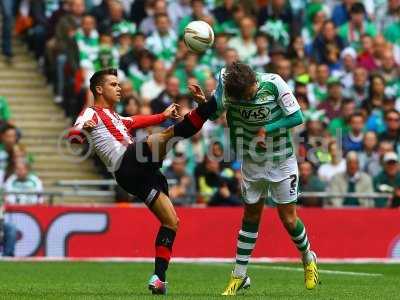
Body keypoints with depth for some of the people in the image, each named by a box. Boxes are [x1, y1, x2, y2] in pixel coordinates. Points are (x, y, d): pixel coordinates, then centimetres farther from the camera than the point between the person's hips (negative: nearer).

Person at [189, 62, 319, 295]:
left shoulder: (274, 83, -21)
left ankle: (308, 259, 26)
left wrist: (266, 129, -22)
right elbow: (214, 113, -2)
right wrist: (202, 101, -23)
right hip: (251, 164, 2)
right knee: (251, 216, 7)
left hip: (281, 161, -2)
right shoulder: (229, 89, -14)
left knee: (289, 218, -1)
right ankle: (239, 276, 13)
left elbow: (297, 117, -16)